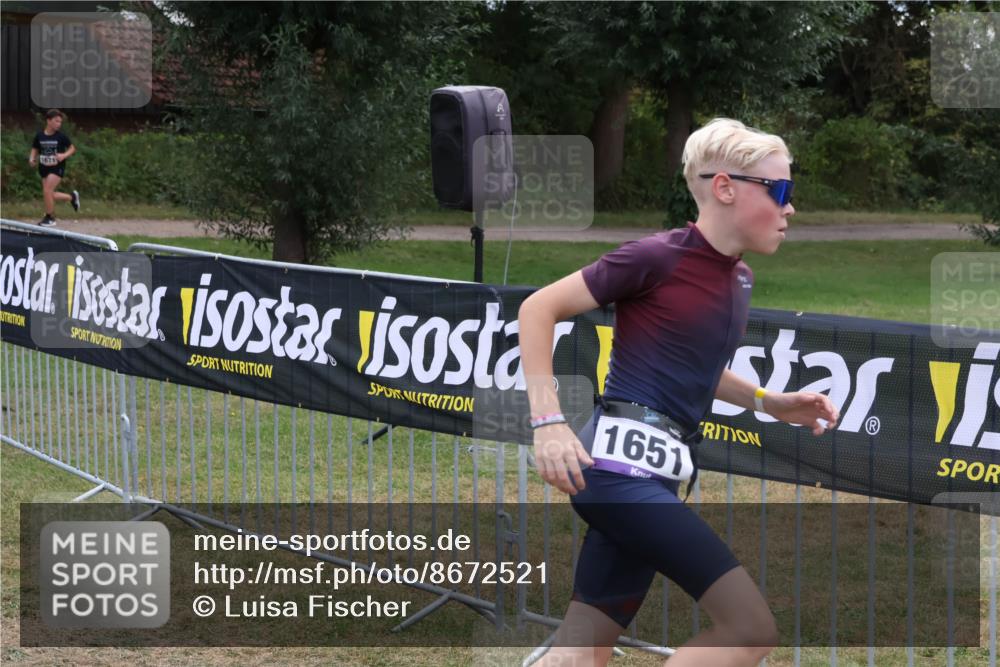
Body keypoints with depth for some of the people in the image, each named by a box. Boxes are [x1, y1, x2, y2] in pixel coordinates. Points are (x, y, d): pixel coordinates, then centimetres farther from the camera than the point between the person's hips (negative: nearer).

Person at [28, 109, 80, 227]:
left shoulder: (61, 136, -8)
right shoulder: (39, 136, -2)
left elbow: (72, 148, 1)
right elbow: (35, 149, 10)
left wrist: (64, 155, -17)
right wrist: (32, 158, -9)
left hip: (57, 167, -4)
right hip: (44, 168, 4)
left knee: (47, 191, -16)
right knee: (50, 195, 6)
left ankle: (50, 217, 0)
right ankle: (72, 197, 33)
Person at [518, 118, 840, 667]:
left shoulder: (739, 278, 14)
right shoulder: (657, 257, -10)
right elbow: (538, 308, -7)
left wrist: (767, 403, 16)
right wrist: (548, 421, -15)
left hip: (653, 473, 9)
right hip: (621, 461, -8)